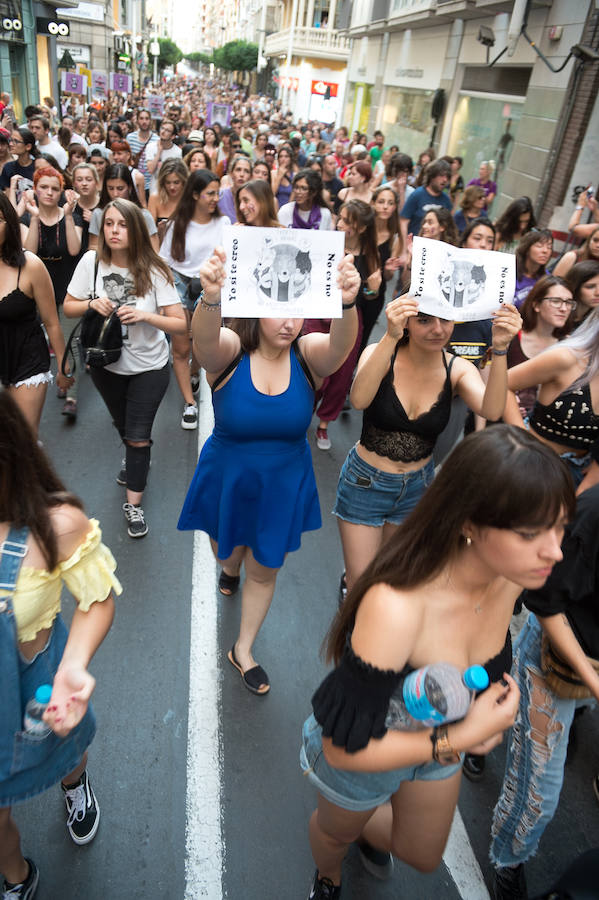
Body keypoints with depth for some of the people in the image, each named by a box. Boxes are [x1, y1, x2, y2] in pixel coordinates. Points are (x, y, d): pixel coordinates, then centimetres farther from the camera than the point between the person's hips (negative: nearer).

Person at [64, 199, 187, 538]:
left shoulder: (154, 271, -18)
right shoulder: (91, 261, -12)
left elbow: (181, 324, -19)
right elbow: (68, 307, -2)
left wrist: (145, 315, -34)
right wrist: (92, 303, -22)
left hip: (149, 367, -3)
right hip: (105, 364, 3)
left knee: (138, 436, 0)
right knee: (124, 427, 24)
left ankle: (134, 504, 16)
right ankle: (137, 460, 56)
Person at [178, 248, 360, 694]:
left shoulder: (308, 355, -17)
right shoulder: (229, 350, -20)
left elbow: (343, 342, -39)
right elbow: (204, 337, -43)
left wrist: (346, 303, -61)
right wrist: (212, 299, -65)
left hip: (283, 485, 1)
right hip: (227, 478, 0)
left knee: (265, 571, 17)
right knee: (227, 553, 25)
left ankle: (243, 650, 43)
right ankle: (231, 567, 66)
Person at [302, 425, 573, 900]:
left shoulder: (511, 576, -23)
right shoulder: (395, 607, -46)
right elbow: (343, 748, -33)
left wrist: (488, 719, -13)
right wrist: (461, 738, -32)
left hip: (442, 739, 5)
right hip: (360, 755, -4)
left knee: (423, 856, 32)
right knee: (337, 831, 32)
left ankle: (367, 829, 65)